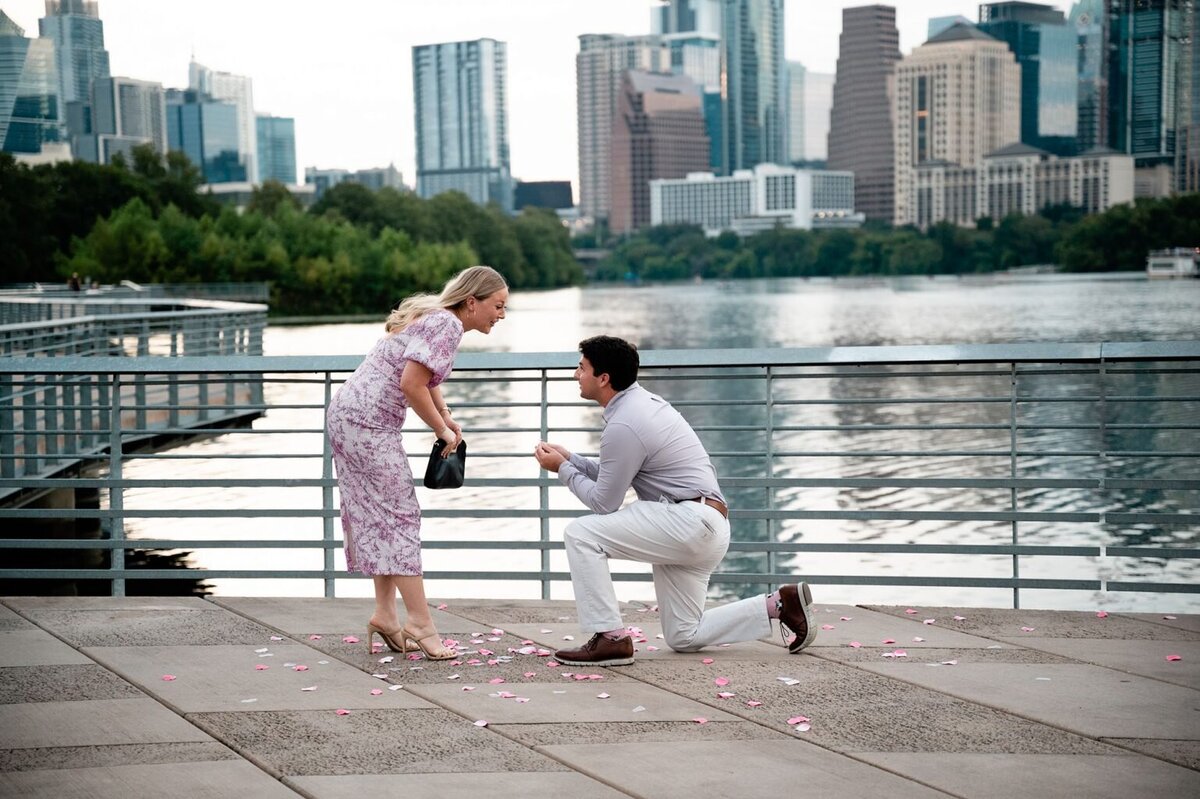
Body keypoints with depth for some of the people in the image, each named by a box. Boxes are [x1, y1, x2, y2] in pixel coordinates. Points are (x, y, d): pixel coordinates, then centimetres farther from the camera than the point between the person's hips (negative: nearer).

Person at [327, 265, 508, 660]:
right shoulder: (447, 325, -15)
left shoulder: (437, 318, 16)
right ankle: (420, 622, -8)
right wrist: (442, 430, -12)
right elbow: (410, 383, -24)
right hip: (368, 422, -10)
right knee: (400, 513, -8)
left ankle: (385, 613, 15)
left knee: (379, 516, 12)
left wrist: (446, 414, 17)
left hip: (347, 415, 10)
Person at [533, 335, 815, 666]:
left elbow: (604, 502, -11)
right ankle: (779, 604, 11)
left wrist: (563, 470, 1)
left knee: (580, 534, -13)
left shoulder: (623, 425, -16)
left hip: (688, 521, -10)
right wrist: (570, 459, 17)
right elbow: (616, 474, 23)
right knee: (684, 638, 14)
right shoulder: (644, 401, 14)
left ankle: (610, 639, -12)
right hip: (701, 529, 10)